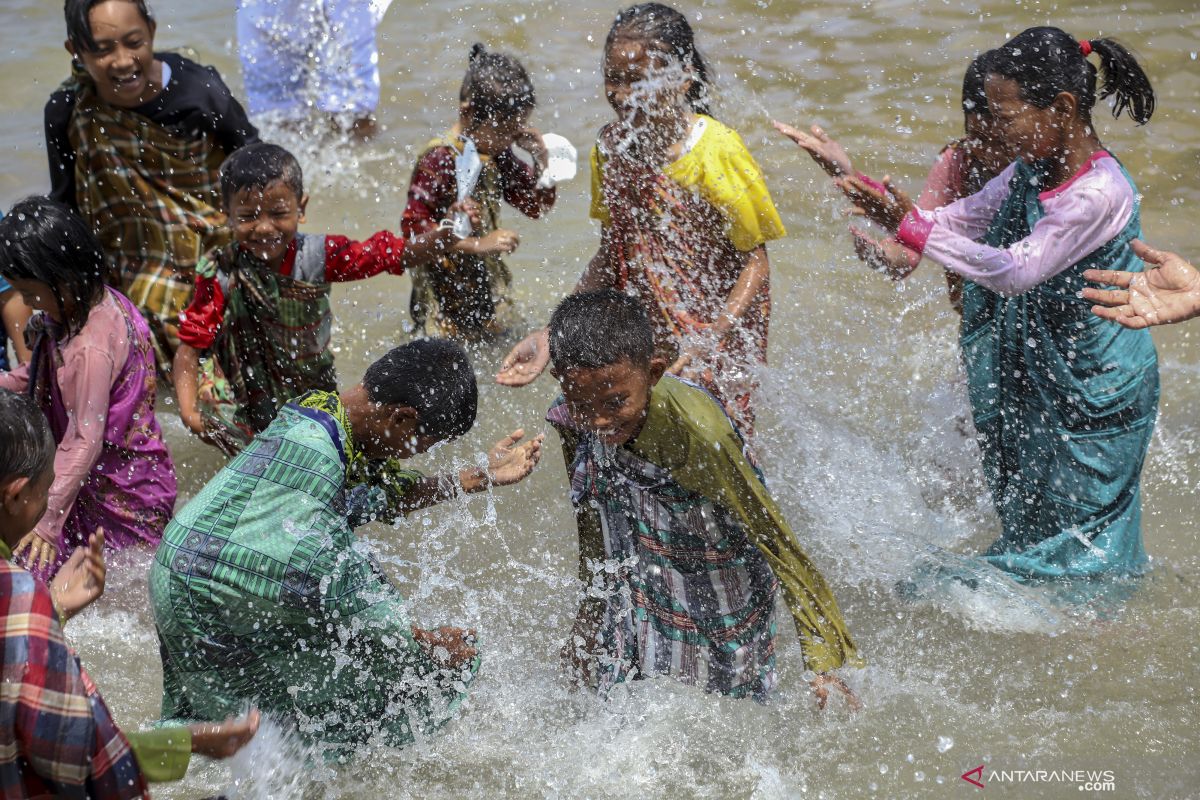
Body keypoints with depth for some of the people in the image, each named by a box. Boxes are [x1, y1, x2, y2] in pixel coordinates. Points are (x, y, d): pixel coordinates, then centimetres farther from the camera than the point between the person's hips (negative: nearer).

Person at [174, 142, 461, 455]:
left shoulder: (319, 256, -13)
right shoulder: (222, 274, -17)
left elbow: (399, 254, -12)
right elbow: (190, 346, -16)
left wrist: (447, 233, -29)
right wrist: (189, 412, -28)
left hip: (315, 392, 2)